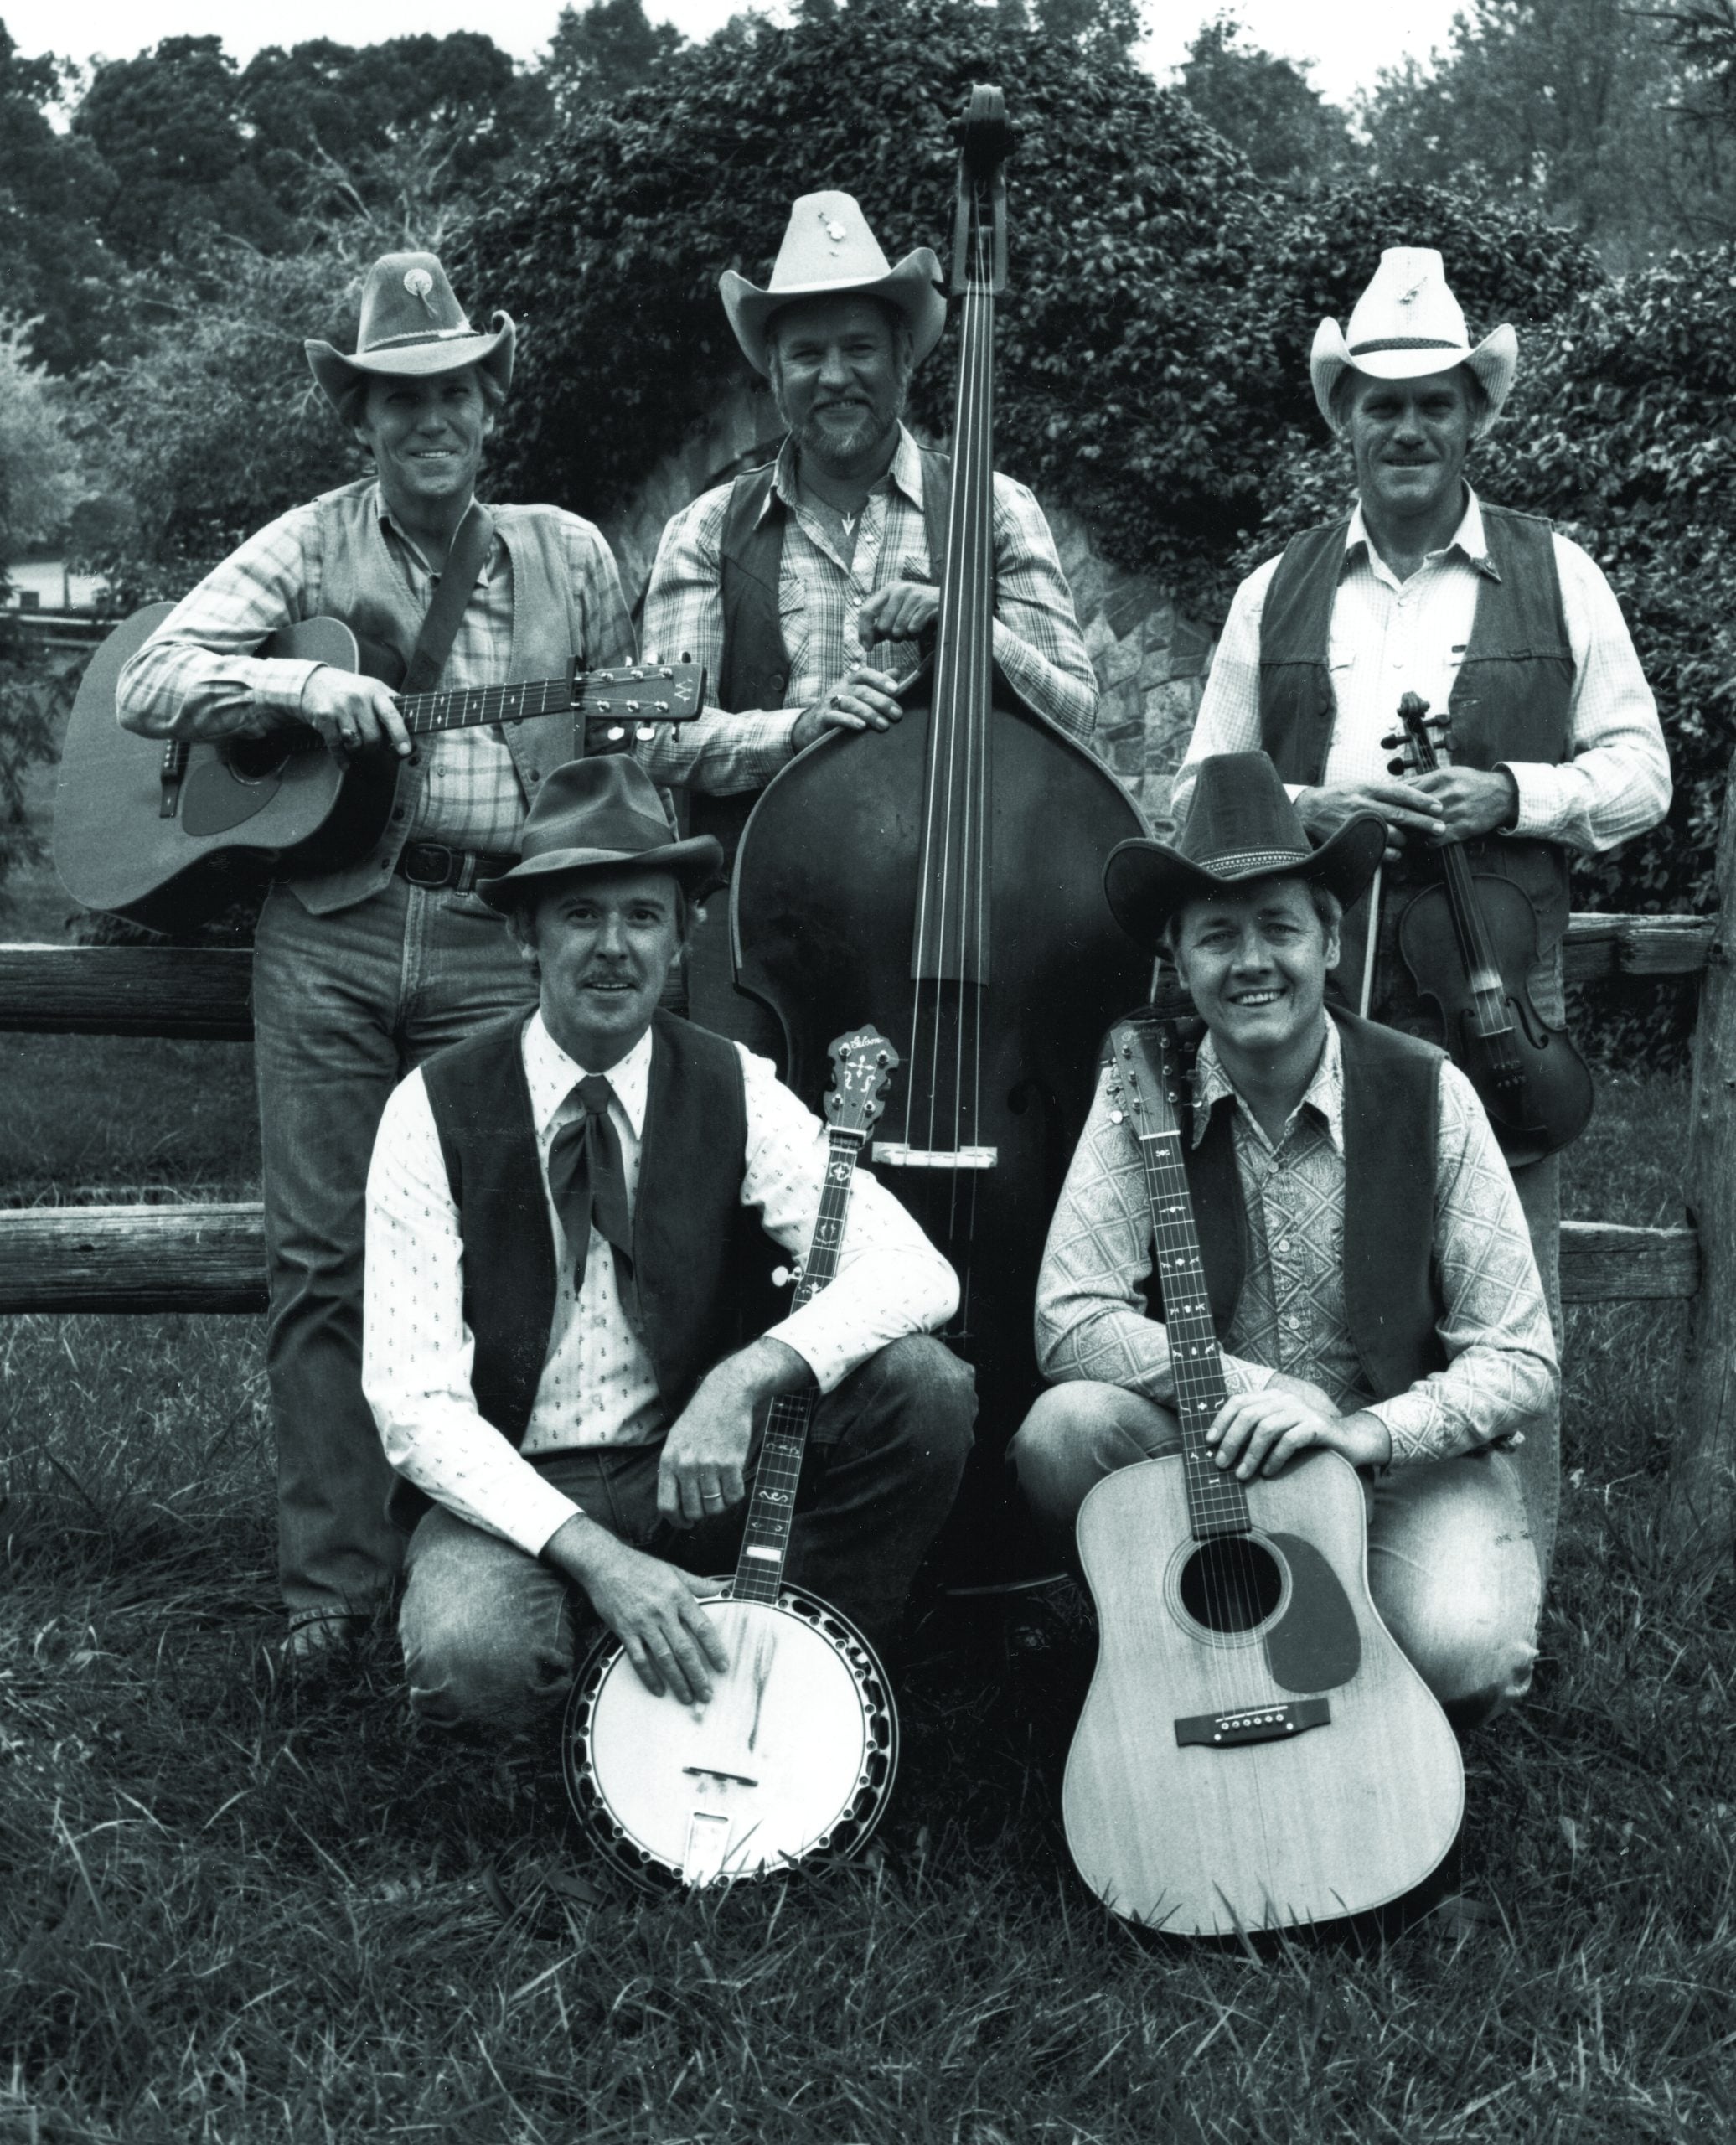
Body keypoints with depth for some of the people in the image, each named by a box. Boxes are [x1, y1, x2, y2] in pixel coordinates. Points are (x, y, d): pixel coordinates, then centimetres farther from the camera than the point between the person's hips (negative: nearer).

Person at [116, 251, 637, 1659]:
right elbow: (150, 682, 1)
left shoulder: (568, 556, 12)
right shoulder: (313, 546, 8)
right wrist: (304, 686, -14)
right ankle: (332, 1580, 8)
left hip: (502, 934, 0)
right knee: (322, 1258, 0)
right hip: (328, 926, 0)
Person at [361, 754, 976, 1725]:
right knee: (469, 1653, -35)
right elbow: (413, 1398, -13)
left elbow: (919, 1274, -14)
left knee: (925, 1385, -21)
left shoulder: (733, 1090, -3)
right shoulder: (438, 1110, -9)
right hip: (515, 1493, -2)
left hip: (697, 1474, 2)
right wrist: (595, 1554, -26)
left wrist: (743, 1378, -31)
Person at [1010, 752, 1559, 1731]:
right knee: (1062, 1432, -27)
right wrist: (1253, 1389, -25)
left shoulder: (1428, 1096, -10)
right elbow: (1072, 1321, -12)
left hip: (1413, 1461, -1)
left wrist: (1365, 1430, -28)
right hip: (1202, 1446, 2)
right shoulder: (1140, 1098, -6)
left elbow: (1521, 1363, -11)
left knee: (1460, 1647, -30)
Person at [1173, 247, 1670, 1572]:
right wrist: (1309, 806, -5)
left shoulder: (1556, 576, 10)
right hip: (1305, 987, 2)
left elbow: (1640, 774, 9)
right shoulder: (1278, 592, 15)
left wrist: (1511, 793, -8)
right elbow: (1201, 795, 15)